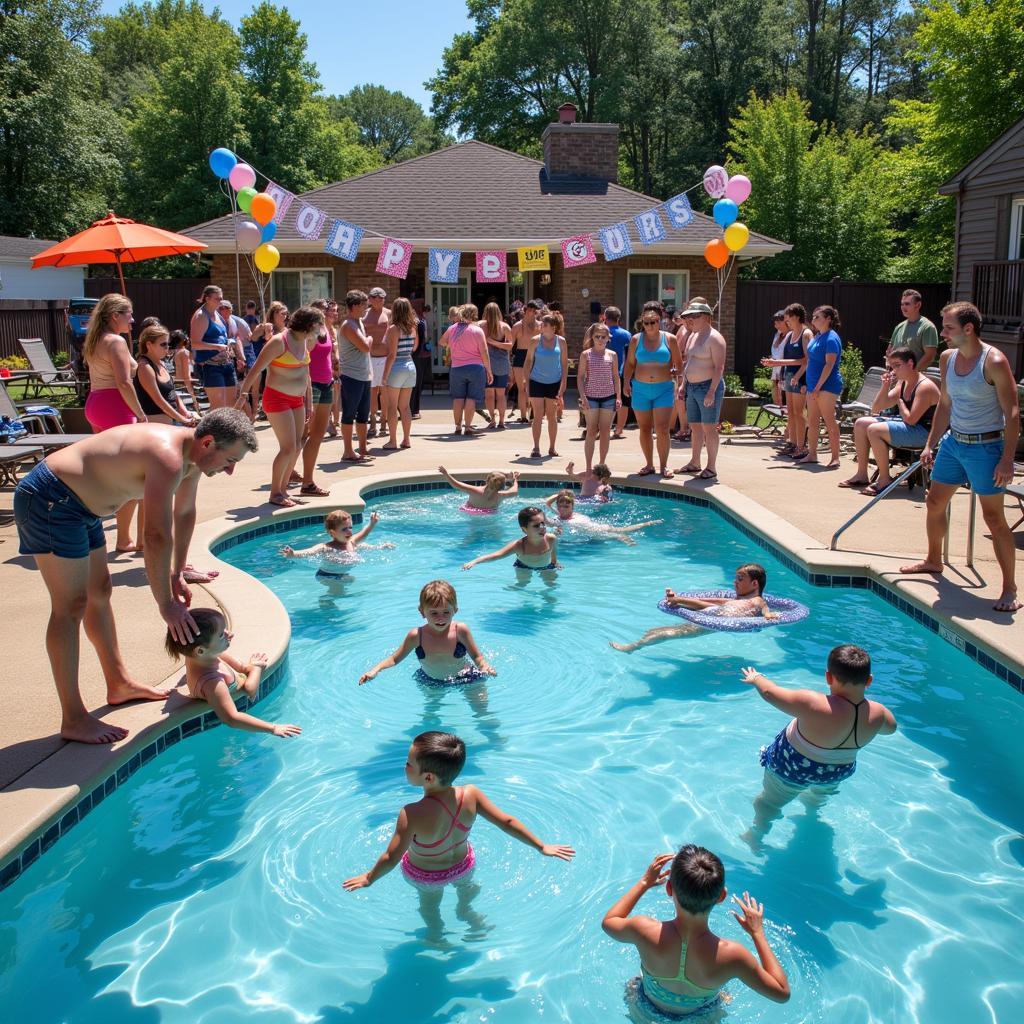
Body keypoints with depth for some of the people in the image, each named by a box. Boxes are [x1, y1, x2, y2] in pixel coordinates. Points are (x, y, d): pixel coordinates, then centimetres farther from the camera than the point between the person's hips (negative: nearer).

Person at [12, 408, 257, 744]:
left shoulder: (191, 455, 2)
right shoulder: (168, 458, -29)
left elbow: (185, 513, 17)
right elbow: (157, 538, -33)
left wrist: (177, 575, 19)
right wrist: (166, 604, -25)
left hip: (77, 504, 11)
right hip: (49, 499, -11)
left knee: (99, 592, 18)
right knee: (71, 606, -9)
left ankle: (119, 684, 32)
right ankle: (73, 720, -3)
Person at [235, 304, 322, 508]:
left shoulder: (305, 342, 9)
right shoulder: (279, 342, -16)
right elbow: (257, 368, -15)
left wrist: (308, 402, 18)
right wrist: (244, 393, -17)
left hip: (297, 400, 8)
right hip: (277, 398, -8)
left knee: (297, 447, 7)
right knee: (288, 448, -10)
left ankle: (283, 490, 20)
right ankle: (275, 494, 4)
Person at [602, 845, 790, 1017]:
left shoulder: (644, 931, -39)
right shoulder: (731, 956, -42)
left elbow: (608, 922, -14)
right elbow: (782, 993, -23)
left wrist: (644, 882, -6)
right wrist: (757, 933, -15)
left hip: (649, 1013, 0)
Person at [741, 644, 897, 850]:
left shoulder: (814, 705, -43)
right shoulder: (877, 713, -27)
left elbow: (769, 692, -29)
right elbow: (890, 727, -1)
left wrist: (756, 678, -7)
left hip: (794, 769, -5)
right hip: (839, 771, 5)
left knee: (769, 803, 25)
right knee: (818, 796, 41)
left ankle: (756, 836, 47)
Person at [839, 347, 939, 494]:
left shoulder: (925, 386, -18)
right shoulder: (902, 383, 11)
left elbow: (911, 419, -24)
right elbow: (875, 409, 11)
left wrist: (900, 402, -7)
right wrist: (885, 386, -3)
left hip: (922, 432, -10)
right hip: (906, 425, 10)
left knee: (874, 430, -27)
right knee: (861, 423, 6)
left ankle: (884, 480, -18)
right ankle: (861, 475, 7)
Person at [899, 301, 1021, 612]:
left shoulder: (994, 361, -17)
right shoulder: (948, 358, 5)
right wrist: (930, 444, 13)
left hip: (985, 447, -7)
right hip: (953, 442, 7)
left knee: (994, 518, -4)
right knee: (935, 502, 16)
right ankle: (933, 561, 38)